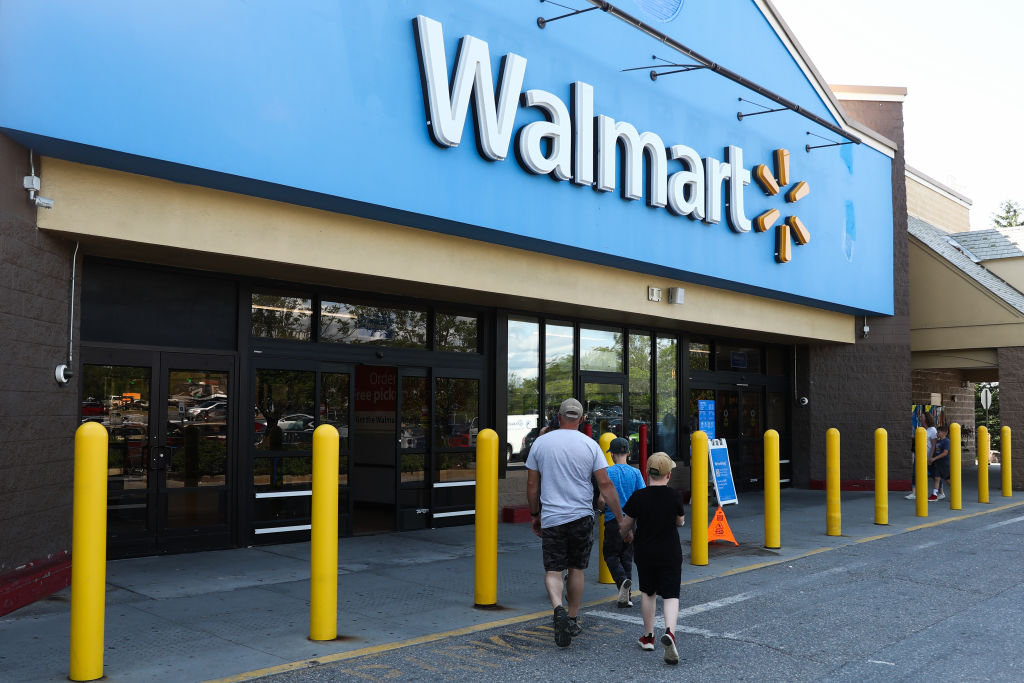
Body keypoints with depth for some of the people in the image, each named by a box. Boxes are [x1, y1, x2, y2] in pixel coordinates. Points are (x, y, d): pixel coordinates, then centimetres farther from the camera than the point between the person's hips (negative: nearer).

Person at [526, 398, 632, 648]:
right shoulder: (589, 445, -2)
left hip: (551, 517, -1)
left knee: (552, 571, 3)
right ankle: (573, 620, 24)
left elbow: (532, 484, 5)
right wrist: (622, 521, -1)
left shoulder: (540, 443, 1)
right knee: (576, 569, 15)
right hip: (582, 516, 1)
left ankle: (559, 609, -23)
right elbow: (605, 484, -5)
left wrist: (534, 515, 19)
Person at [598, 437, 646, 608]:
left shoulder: (607, 472, -7)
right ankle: (627, 595, 10)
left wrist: (602, 507, 10)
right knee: (627, 557, 11)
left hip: (613, 519, -3)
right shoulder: (635, 472, 0)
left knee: (611, 555, 8)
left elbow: (601, 500, -12)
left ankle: (623, 581, -18)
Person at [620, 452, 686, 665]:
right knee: (671, 595, 2)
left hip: (645, 553, 1)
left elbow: (625, 526, 0)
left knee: (648, 592, 18)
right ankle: (669, 631, -22)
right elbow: (680, 521, 6)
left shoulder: (638, 497, -10)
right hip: (670, 553, -1)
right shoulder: (674, 496, -10)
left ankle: (648, 636, 25)